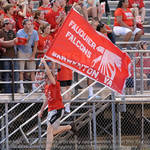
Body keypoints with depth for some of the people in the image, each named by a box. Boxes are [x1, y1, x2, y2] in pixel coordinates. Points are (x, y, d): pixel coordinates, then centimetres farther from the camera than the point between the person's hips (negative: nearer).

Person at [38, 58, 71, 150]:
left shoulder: (55, 84, -12)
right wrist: (41, 110, 29)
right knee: (53, 132, 13)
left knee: (49, 130, -16)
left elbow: (49, 73, -27)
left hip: (58, 110, -9)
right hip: (51, 110, 9)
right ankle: (69, 127, 33)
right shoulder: (46, 87, 12)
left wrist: (44, 63, -22)